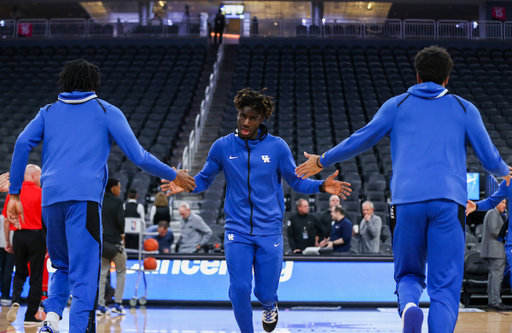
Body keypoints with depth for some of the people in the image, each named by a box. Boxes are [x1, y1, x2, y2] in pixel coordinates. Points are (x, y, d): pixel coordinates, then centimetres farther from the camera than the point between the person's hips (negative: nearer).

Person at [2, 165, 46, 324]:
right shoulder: (40, 193, -5)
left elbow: (6, 219, 5)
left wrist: (7, 241, 13)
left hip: (18, 235, 3)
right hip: (36, 236, -3)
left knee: (20, 273, 18)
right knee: (36, 277, 5)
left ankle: (15, 300, -8)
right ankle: (30, 315, 5)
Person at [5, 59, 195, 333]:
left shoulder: (48, 112, 22)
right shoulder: (106, 111, 14)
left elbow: (22, 144, 5)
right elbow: (137, 156, 7)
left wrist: (14, 194, 6)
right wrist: (174, 176, 20)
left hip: (50, 198, 4)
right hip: (84, 197, -4)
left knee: (63, 267, 21)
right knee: (84, 274, -4)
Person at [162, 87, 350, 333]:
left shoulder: (277, 147, -2)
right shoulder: (222, 147, -1)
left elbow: (296, 182, 5)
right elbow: (204, 179, 9)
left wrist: (321, 186, -13)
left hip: (269, 232, 0)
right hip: (237, 232, 0)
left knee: (265, 292, 4)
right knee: (239, 290, -9)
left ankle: (270, 306, 43)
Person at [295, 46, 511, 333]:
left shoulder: (398, 105, 17)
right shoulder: (464, 108, 16)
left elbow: (361, 140, 18)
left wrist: (322, 161, 33)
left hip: (407, 202, 1)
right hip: (449, 202, -1)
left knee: (408, 274, 16)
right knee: (445, 287, -1)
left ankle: (409, 306, -19)